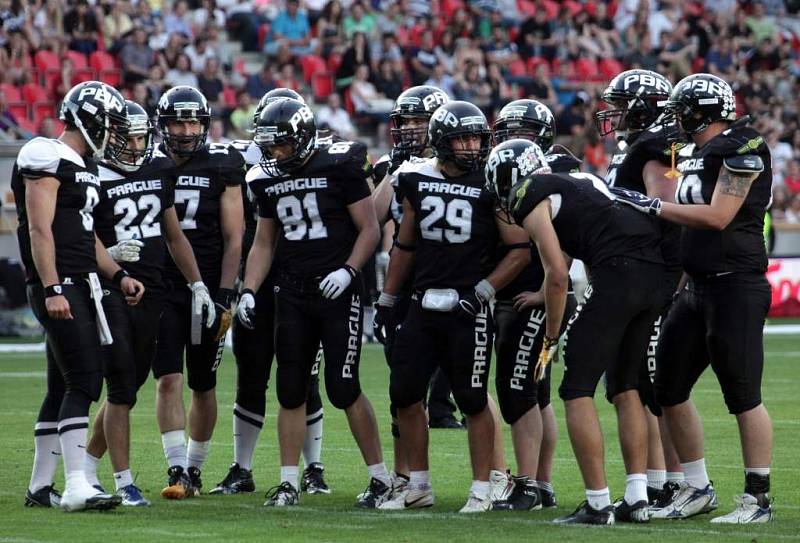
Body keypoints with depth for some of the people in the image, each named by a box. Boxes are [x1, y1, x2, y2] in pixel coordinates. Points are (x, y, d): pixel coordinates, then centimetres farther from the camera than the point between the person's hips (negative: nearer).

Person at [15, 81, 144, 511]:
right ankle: (76, 487, -19)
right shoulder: (46, 159, -11)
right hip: (58, 286, -10)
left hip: (80, 286, 10)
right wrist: (52, 289, -22)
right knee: (84, 379, -15)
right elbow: (40, 229, -17)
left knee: (63, 386, 11)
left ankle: (40, 487, 17)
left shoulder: (82, 165, 19)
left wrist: (118, 276, 17)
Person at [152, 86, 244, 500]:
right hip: (161, 290, 0)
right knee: (169, 380, -11)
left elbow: (234, 238, 0)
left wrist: (224, 296, -7)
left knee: (203, 387, 8)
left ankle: (194, 469, 22)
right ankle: (177, 470, -12)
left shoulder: (222, 167, 0)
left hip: (208, 290, 0)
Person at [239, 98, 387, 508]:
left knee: (343, 389, -7)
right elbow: (264, 243, 18)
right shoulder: (267, 181, 10)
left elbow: (369, 228, -5)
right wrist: (249, 291, 7)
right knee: (290, 391, 4)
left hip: (336, 290, -6)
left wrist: (348, 270, -19)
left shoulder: (338, 167, -8)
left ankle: (380, 477, 4)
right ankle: (288, 481, 10)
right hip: (292, 295, 6)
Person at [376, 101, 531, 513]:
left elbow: (521, 251, -5)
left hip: (467, 308, -5)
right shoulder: (417, 180, 7)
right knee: (404, 394, 6)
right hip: (423, 304, 5)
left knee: (473, 401, -1)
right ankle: (418, 486, 18)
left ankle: (481, 490, 9)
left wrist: (482, 291, -12)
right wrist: (387, 300, 19)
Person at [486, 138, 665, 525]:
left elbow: (558, 274, 0)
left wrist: (550, 340, 9)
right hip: (657, 271, 8)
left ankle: (598, 503, -2)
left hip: (618, 273, -8)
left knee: (577, 390, 1)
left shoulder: (530, 196, 6)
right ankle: (637, 497, 13)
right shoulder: (580, 181, 30)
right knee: (625, 388, 18)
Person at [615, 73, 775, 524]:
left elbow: (718, 217, -18)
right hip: (698, 289, 9)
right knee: (669, 389, 10)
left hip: (736, 287, -9)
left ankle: (758, 498, 4)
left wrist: (653, 206, -15)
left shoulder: (742, 149, -12)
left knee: (743, 396, -4)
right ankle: (698, 488, 20)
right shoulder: (695, 153, 15)